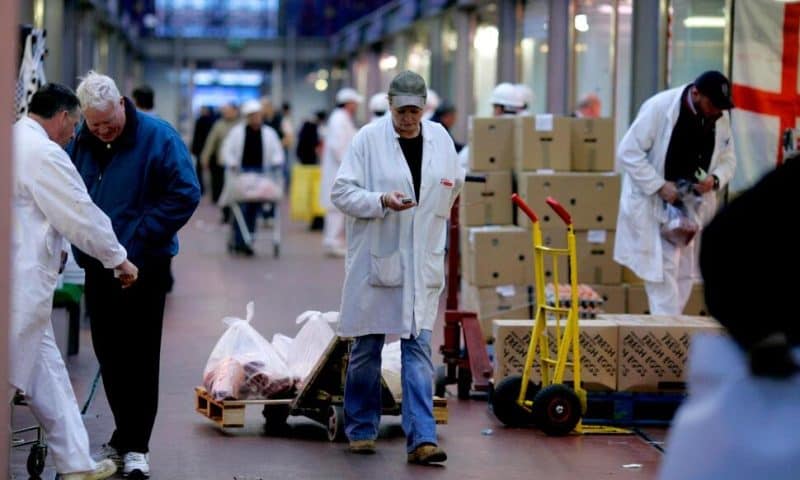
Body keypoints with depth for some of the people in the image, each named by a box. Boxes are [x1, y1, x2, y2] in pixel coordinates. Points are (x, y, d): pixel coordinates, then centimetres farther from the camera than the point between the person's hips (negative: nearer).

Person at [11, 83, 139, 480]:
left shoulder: (15, 142, 14)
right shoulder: (43, 153, -14)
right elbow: (82, 215, -9)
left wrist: (51, 249, 30)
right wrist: (119, 259, 4)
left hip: (22, 280, 9)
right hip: (21, 285, -9)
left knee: (47, 374, 14)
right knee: (10, 374, -5)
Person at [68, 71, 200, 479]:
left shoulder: (157, 138, -11)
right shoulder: (80, 141, 3)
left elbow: (185, 195, -13)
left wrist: (140, 239, -16)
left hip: (143, 265, -5)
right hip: (97, 263, 5)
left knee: (139, 354, -1)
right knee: (108, 352, 11)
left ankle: (135, 445, 5)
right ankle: (126, 435, 24)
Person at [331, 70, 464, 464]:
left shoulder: (440, 139, 5)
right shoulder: (368, 139, -7)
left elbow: (454, 185, 22)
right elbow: (341, 192, -9)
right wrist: (382, 201, -22)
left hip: (422, 262, 2)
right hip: (375, 259, -2)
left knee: (419, 349, -3)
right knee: (367, 349, 9)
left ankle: (421, 438, -7)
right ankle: (361, 430, 24)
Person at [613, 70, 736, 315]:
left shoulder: (720, 117, -1)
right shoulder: (659, 107, -18)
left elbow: (727, 159, 9)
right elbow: (628, 152, -16)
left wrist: (715, 179, -15)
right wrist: (659, 186, -23)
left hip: (691, 206, 6)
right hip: (653, 204, -6)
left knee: (685, 274, 8)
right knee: (662, 270, -11)